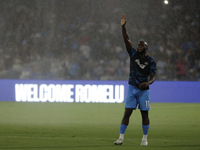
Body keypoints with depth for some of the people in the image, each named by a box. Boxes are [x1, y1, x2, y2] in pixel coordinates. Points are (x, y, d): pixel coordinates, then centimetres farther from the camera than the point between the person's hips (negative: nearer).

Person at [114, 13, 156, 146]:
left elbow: (153, 77, -9)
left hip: (144, 90, -2)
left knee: (145, 114, 2)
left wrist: (147, 83, -31)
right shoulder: (133, 54, 3)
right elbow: (127, 40, -5)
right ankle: (121, 137, -4)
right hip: (132, 88, 2)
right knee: (127, 112, -4)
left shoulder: (151, 61, -4)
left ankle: (145, 138, 12)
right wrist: (123, 26, -14)